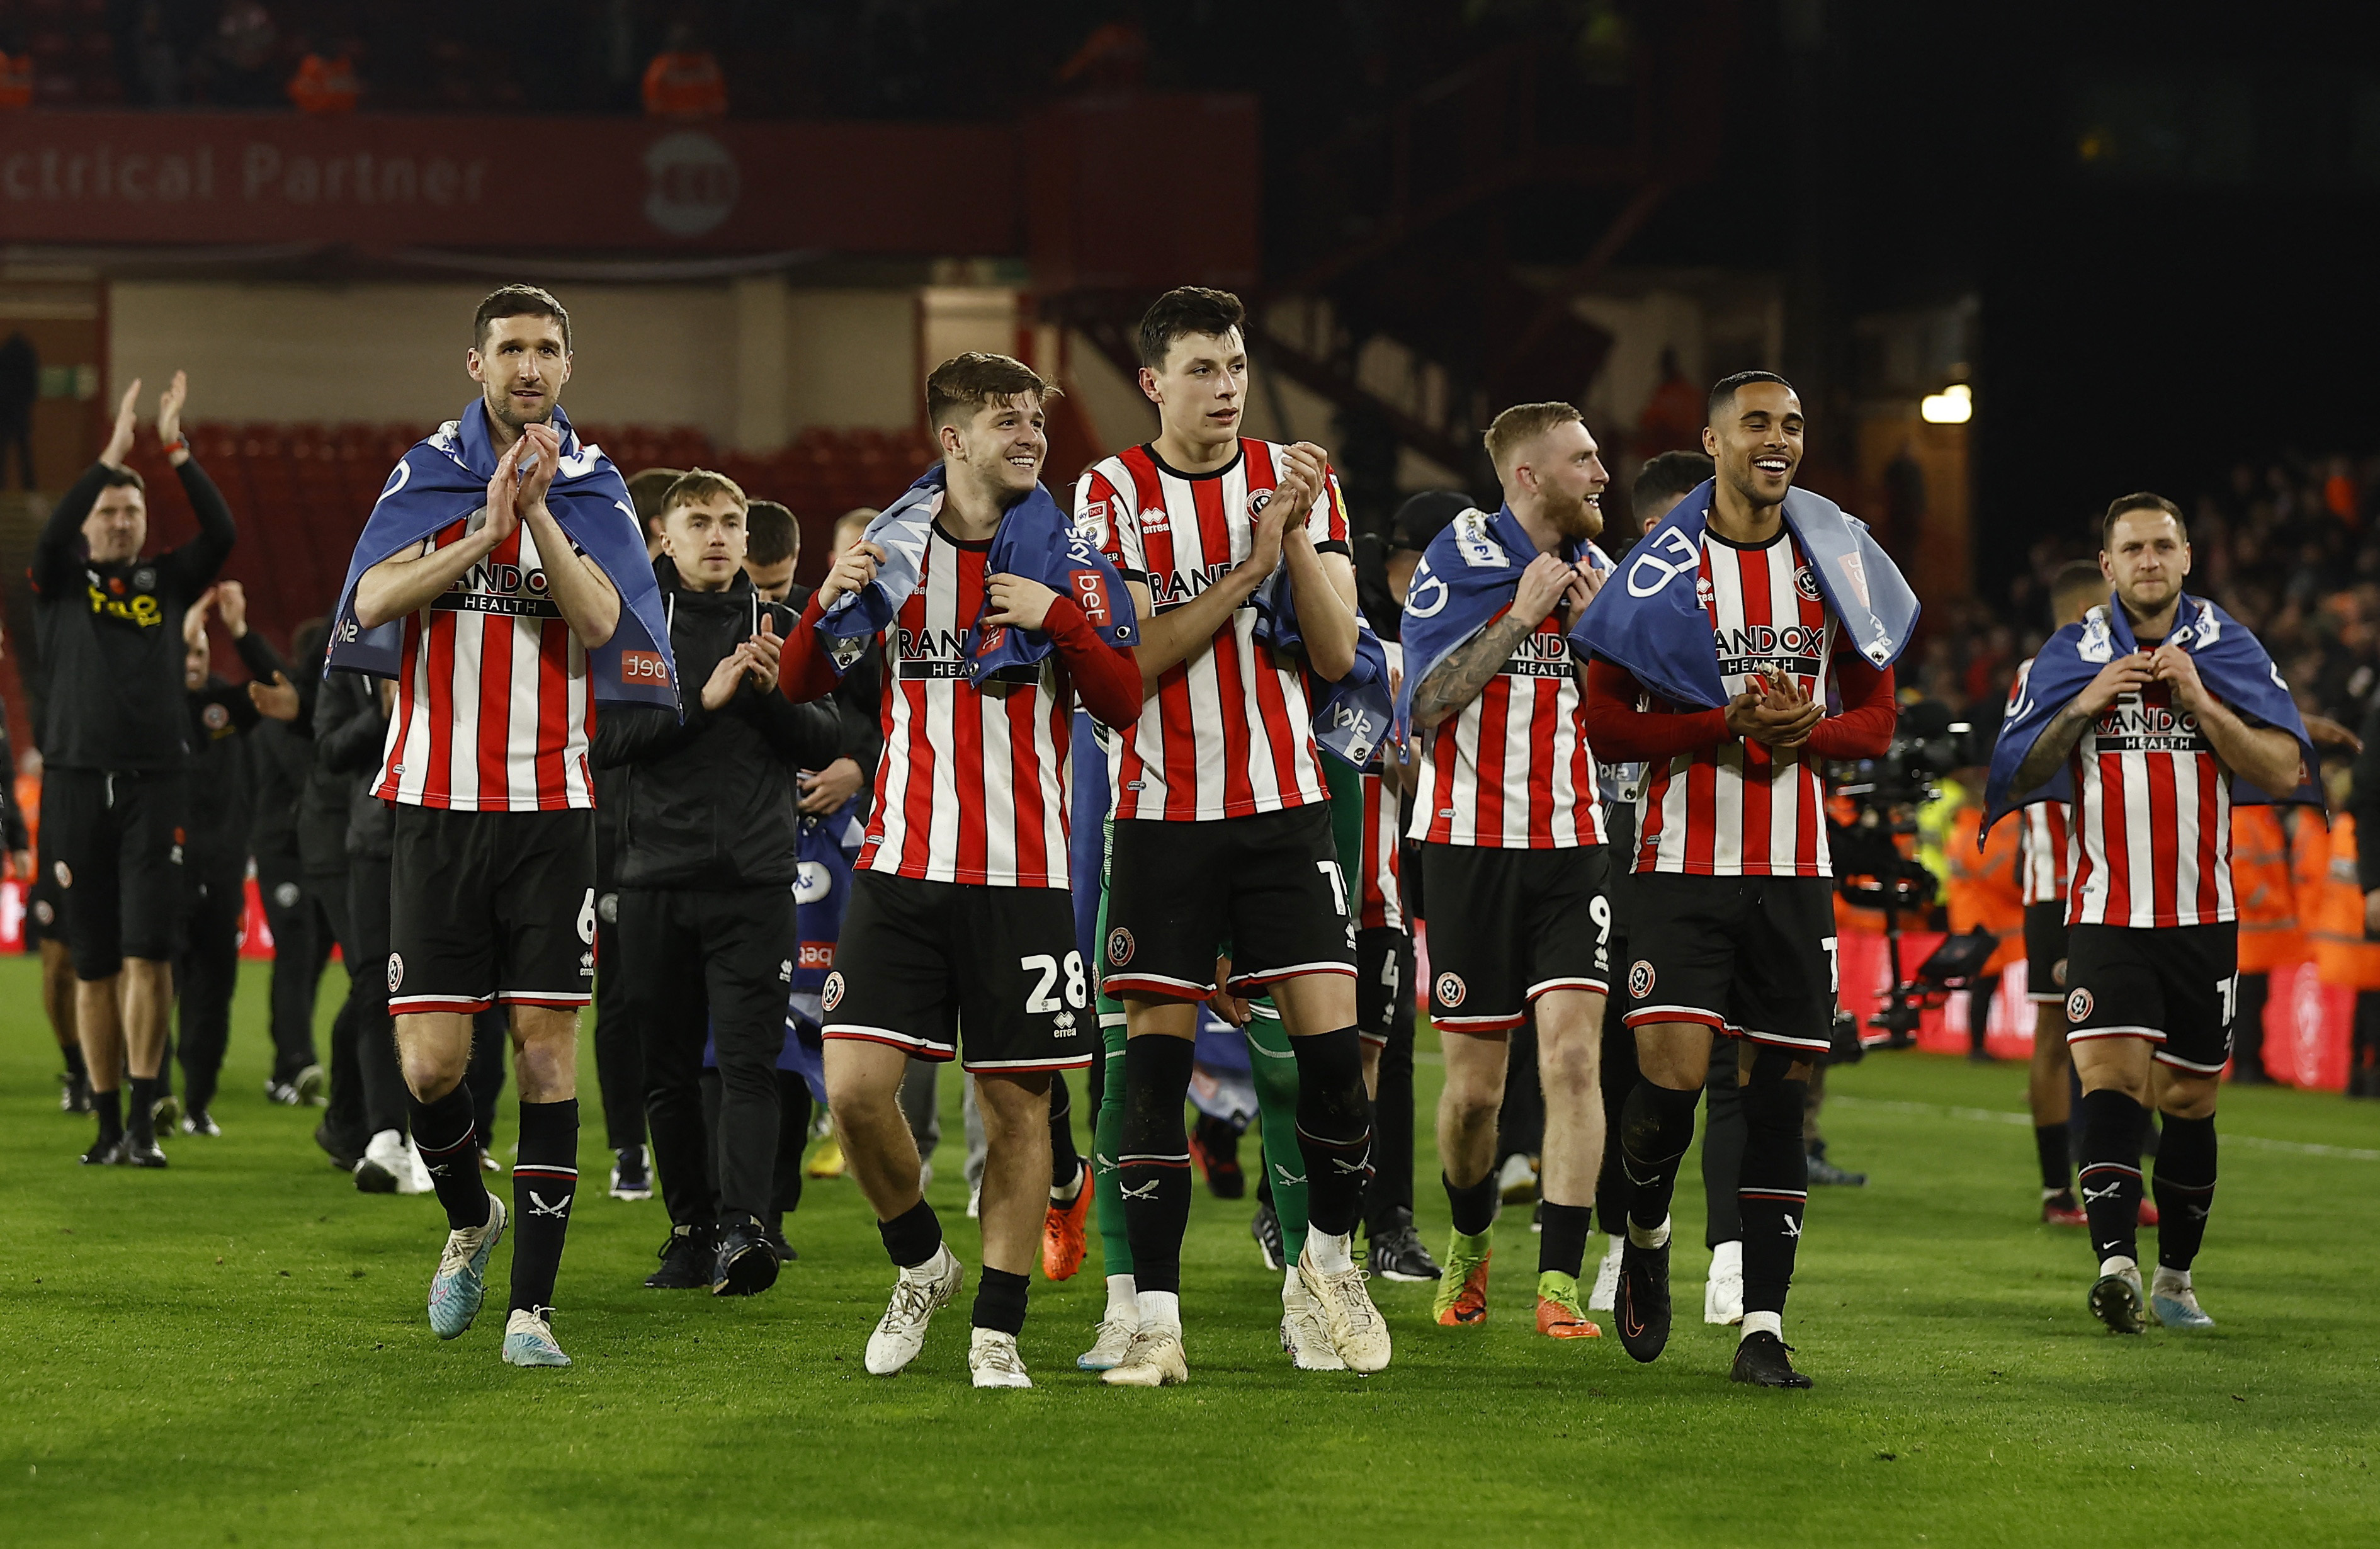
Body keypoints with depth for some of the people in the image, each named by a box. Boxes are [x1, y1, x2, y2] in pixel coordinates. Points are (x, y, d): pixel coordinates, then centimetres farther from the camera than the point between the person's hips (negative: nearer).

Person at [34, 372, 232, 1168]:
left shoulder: (168, 581, 11)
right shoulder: (61, 581, 7)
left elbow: (222, 532, -5)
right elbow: (51, 534, -14)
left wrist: (175, 451, -12)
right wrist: (111, 457, -21)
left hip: (154, 787, 0)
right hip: (78, 783, 0)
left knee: (148, 954, -11)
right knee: (95, 966, 4)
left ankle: (143, 1120, -10)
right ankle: (107, 1121, 10)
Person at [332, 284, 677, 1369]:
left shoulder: (592, 486, 5)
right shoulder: (428, 472, 3)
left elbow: (599, 619, -10)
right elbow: (374, 598, -11)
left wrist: (538, 513, -21)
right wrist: (485, 529, -22)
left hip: (551, 808, 0)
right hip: (436, 802, 0)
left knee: (548, 1049, -6)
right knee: (431, 1064, -5)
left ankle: (532, 1306, -2)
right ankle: (469, 1219, 26)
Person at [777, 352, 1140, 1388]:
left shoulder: (1067, 552, 1)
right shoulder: (896, 543, 6)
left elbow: (1123, 702, -2)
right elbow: (802, 684, 12)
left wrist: (1061, 618, -17)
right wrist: (830, 602, -7)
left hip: (1023, 872, -1)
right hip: (904, 864, 1)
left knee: (1017, 1102, 0)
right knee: (856, 1086, -10)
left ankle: (998, 1330, 11)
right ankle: (921, 1264, 16)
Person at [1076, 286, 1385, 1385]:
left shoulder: (1294, 481, 5)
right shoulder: (1111, 495, -2)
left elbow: (1336, 654, 0)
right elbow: (1126, 663, -11)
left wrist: (1300, 536, -13)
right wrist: (1250, 566, -17)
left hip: (1284, 803, 2)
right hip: (1162, 813, -2)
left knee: (1331, 1038, -7)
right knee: (1154, 1053, -4)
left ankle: (1329, 1257, 16)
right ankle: (1155, 1322, -1)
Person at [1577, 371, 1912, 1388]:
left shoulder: (1834, 562, 8)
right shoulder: (1663, 567, -3)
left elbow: (1875, 718, 13)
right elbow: (1606, 724, -4)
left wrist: (1807, 732, -8)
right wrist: (1729, 723, -16)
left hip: (1794, 866, 3)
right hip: (1683, 861, -3)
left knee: (1781, 1088, 1)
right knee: (1671, 1072, -14)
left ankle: (1762, 1330, 5)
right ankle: (1646, 1234, 18)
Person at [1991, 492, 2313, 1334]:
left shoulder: (2229, 649, 4)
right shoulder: (2072, 655, 5)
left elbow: (2285, 771, -5)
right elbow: (2018, 773, 3)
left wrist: (2200, 701, -15)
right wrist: (2085, 705, -11)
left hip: (2203, 914, 1)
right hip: (2107, 910, -1)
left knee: (2188, 1100, 8)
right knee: (2111, 1076, -20)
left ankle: (2177, 1277, 22)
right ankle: (2115, 1261, -31)